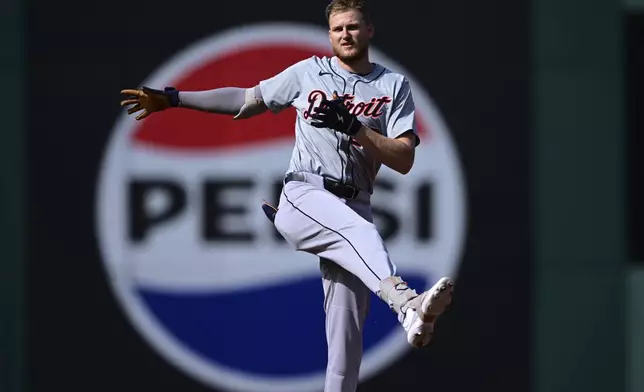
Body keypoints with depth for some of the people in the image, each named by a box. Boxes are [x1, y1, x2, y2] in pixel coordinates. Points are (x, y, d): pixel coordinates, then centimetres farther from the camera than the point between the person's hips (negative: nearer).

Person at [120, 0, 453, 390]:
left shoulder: (394, 86, 11)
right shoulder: (308, 72, 14)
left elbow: (404, 160, 1)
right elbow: (247, 100, 23)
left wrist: (354, 128, -11)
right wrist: (172, 98, 21)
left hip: (353, 208, 2)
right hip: (303, 198, -2)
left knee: (347, 329, -9)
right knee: (361, 233, -37)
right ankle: (409, 306, -64)